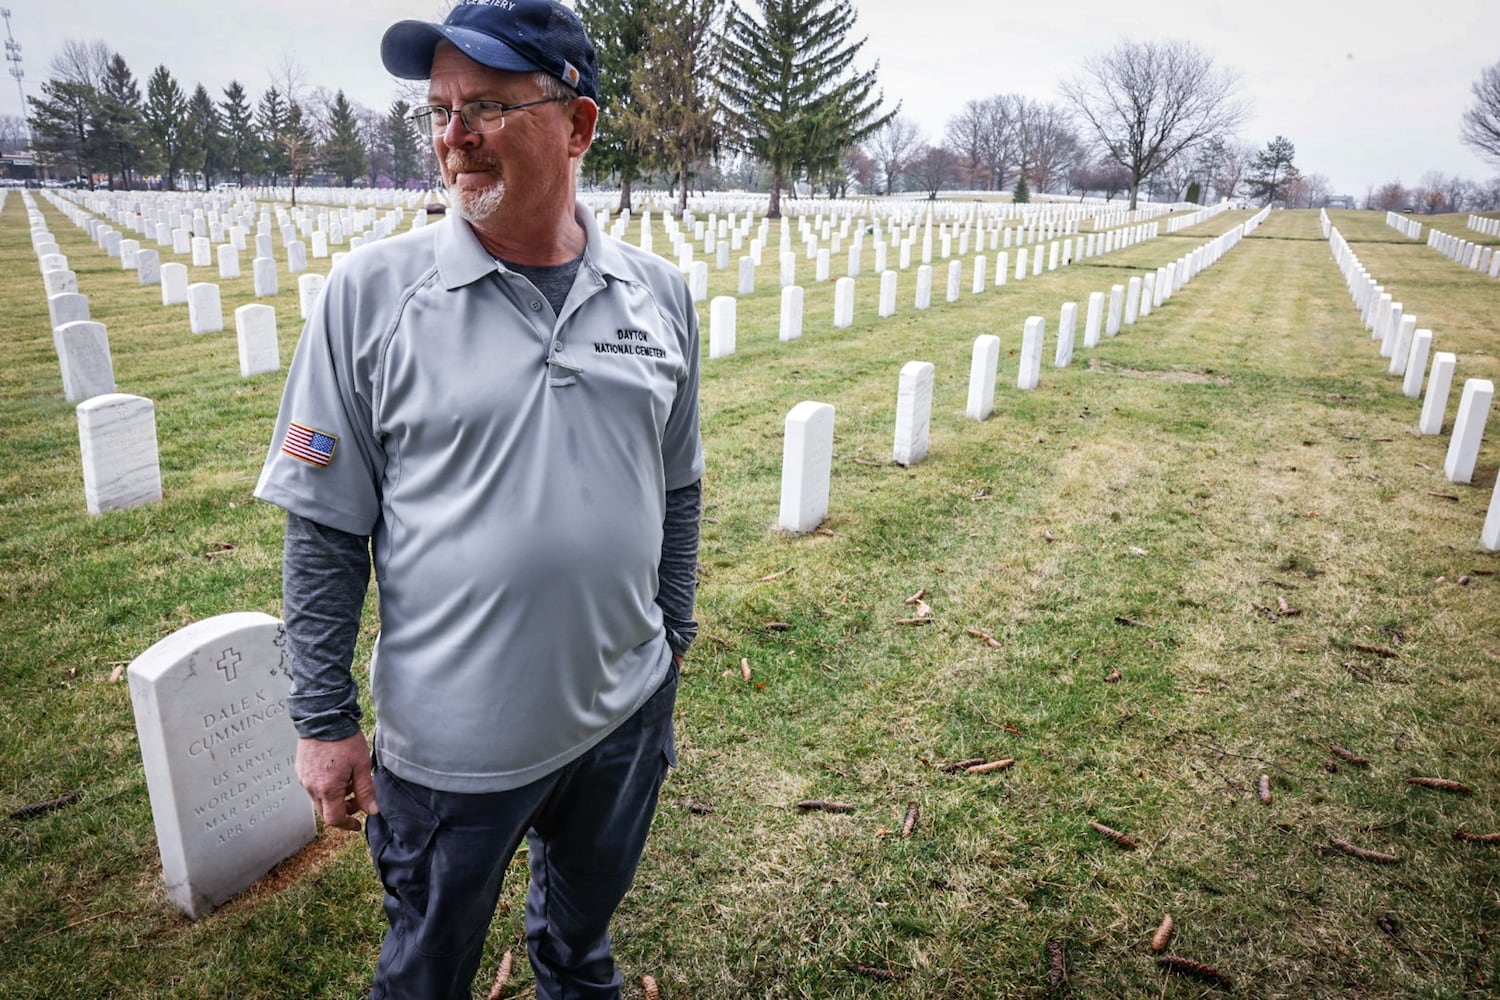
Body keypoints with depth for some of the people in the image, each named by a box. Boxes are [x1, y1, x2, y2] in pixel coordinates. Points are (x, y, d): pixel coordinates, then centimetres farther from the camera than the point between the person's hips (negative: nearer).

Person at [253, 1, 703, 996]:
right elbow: (326, 530, -8)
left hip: (626, 715, 3)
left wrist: (671, 641, 11)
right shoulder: (371, 293, -12)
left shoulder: (660, 293, -3)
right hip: (451, 739, -2)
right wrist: (326, 721, -6)